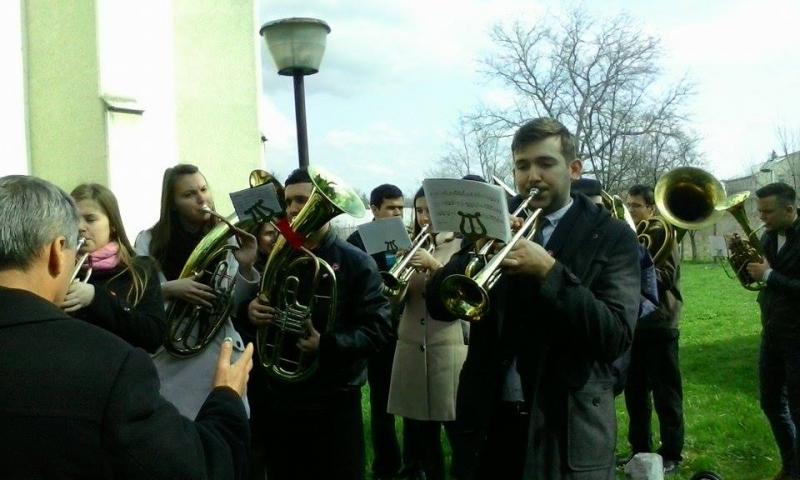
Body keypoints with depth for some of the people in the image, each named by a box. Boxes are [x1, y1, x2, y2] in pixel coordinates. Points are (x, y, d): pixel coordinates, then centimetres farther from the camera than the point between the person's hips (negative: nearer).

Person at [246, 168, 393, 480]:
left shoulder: (355, 262, -7)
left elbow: (378, 329, -14)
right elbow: (257, 309, 15)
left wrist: (327, 344, -29)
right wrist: (251, 311, -9)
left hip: (334, 402, -5)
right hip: (280, 397, 5)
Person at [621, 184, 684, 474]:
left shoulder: (662, 235, -5)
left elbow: (664, 277, -18)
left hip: (658, 326, -6)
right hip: (632, 325, 6)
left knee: (666, 396, 2)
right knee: (635, 394, 12)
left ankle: (671, 456, 12)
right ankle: (640, 451, 24)